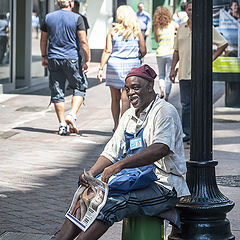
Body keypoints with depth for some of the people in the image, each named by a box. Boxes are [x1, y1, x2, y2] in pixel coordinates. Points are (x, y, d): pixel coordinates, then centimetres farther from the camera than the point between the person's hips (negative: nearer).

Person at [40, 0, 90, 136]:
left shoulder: (48, 17, 7)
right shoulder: (77, 18, -5)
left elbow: (43, 40, 13)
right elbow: (83, 41, -9)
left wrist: (44, 57, 24)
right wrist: (87, 60, -4)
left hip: (53, 59, 3)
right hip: (72, 58, -3)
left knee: (57, 92, 7)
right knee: (80, 88, 11)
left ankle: (62, 124, 6)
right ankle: (72, 115, -9)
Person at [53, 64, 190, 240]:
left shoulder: (165, 112, -9)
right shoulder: (129, 116, 18)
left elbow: (161, 148, -27)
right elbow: (112, 151, 14)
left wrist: (119, 165, -31)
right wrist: (91, 173, -6)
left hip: (164, 187, -8)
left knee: (111, 204, -30)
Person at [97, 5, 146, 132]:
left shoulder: (113, 31, -1)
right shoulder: (137, 32, 2)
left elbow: (107, 51, -5)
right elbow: (143, 51, 5)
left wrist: (101, 68, -3)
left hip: (114, 64, 0)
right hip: (132, 64, 0)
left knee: (115, 98, 11)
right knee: (126, 98, -1)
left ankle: (116, 126, 20)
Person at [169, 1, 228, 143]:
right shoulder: (181, 28, 13)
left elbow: (223, 43, 5)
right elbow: (177, 50, 19)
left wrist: (212, 58, -2)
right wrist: (173, 68, 13)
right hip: (184, 73, 4)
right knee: (186, 105, 5)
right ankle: (187, 133, 12)